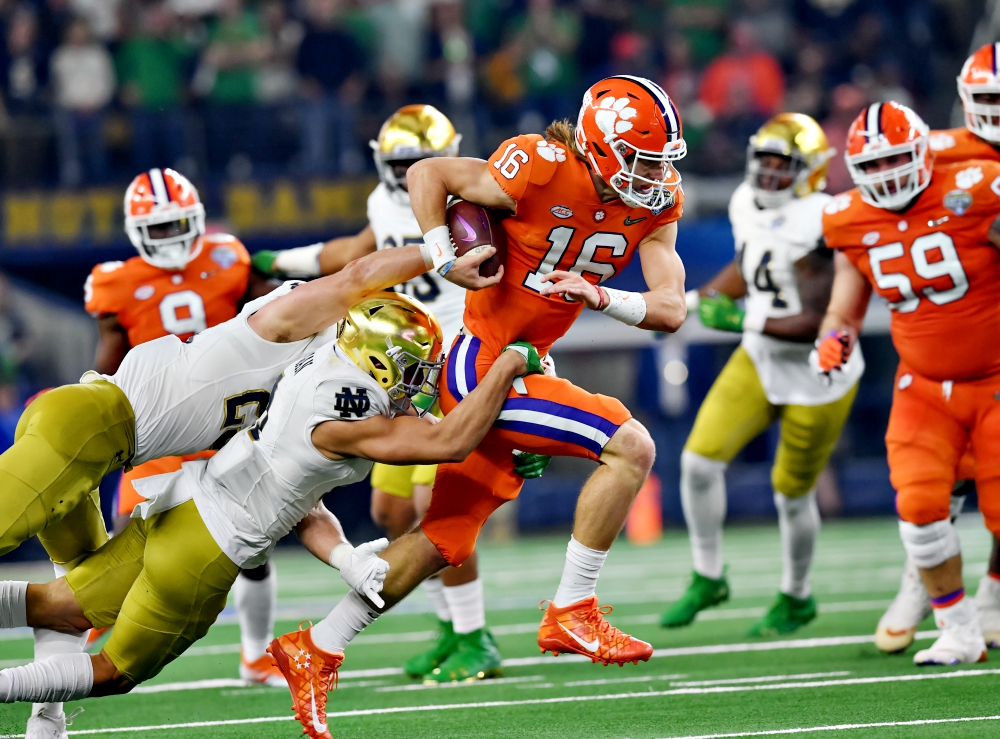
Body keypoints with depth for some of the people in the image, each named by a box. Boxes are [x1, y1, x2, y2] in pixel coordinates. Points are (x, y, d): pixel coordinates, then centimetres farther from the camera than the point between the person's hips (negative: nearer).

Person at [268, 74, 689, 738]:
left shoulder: (656, 204, 0)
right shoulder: (544, 169, -20)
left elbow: (671, 309, -6)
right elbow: (427, 174, -11)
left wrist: (602, 297, -23)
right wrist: (446, 260, -21)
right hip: (483, 364, -8)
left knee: (445, 540, 14)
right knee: (630, 447, -18)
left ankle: (317, 649, 23)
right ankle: (572, 613, -9)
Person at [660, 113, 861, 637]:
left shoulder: (816, 225, -27)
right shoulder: (749, 206, -3)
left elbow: (818, 321, -29)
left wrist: (746, 320, -31)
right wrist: (694, 301, 10)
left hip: (817, 375, -6)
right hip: (759, 359, 6)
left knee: (792, 492, 7)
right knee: (701, 457, -7)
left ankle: (796, 599, 33)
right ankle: (707, 577, 13)